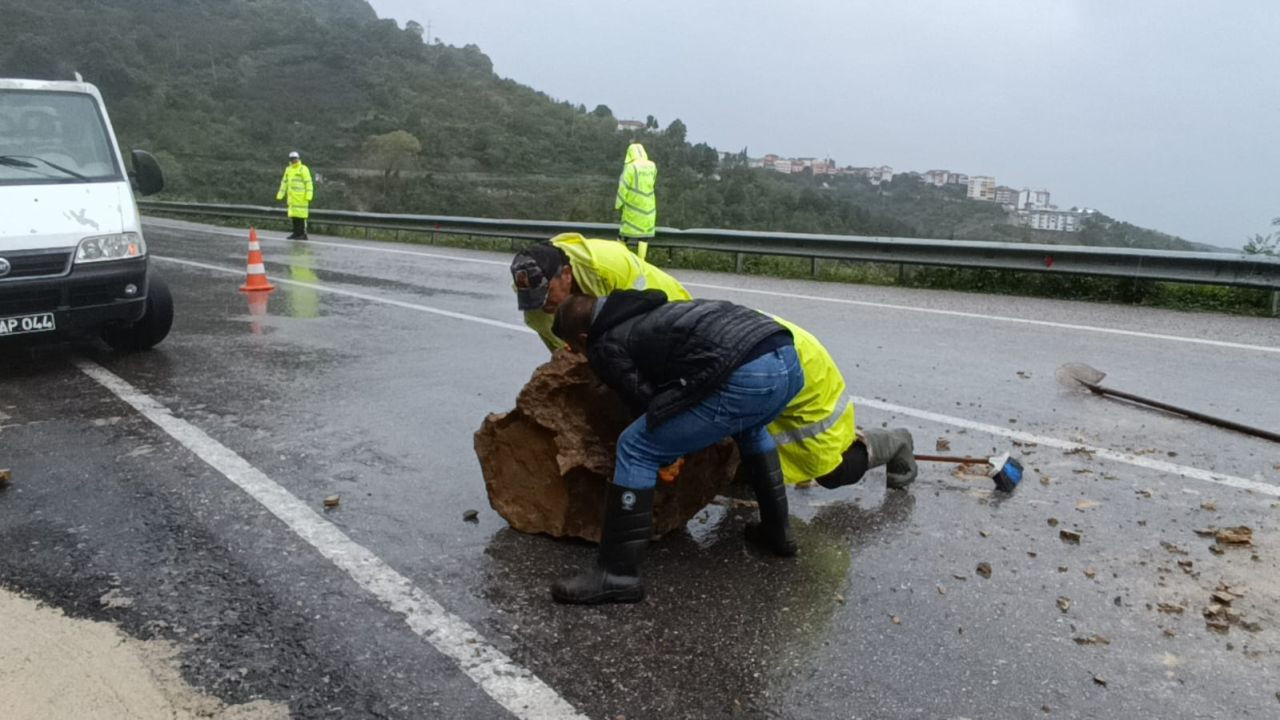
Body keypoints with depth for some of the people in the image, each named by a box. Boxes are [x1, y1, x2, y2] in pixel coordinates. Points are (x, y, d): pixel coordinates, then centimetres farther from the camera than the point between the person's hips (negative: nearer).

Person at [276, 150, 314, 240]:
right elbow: (284, 182, 20)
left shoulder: (303, 169, -6)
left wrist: (308, 197, -17)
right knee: (293, 215, 8)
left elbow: (309, 183, -10)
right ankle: (296, 233, 14)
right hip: (292, 197, 7)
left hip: (301, 198, -7)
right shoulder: (288, 169, 16)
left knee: (301, 215, -8)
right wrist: (280, 195, 16)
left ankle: (303, 234, -5)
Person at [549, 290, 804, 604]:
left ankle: (616, 574, 4)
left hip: (746, 377, -9)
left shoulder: (606, 346, 11)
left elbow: (647, 401, 10)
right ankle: (778, 530, 43)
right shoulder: (647, 313, 35)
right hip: (787, 357, 9)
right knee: (749, 427, 41)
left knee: (636, 449, 0)